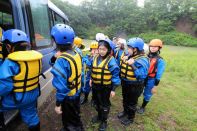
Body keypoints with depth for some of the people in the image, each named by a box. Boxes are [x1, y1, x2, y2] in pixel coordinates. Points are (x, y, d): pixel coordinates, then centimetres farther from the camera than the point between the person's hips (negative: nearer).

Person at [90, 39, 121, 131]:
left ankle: (104, 121, 36)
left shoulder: (111, 60, -20)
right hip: (95, 85, 6)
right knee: (97, 102, 23)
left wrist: (113, 89, -15)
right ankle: (99, 116, 49)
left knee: (104, 104, 14)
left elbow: (115, 75, -16)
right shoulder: (96, 58, 0)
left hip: (105, 87, -6)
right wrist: (91, 79, 11)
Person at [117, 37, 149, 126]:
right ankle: (125, 111, 53)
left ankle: (130, 118, 39)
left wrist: (132, 65, -33)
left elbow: (142, 76, -29)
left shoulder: (143, 60, -22)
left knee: (132, 103, 15)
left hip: (134, 86, -7)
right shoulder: (128, 56, -1)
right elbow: (122, 68, 10)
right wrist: (123, 61, -10)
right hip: (125, 83, 7)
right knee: (125, 100, 27)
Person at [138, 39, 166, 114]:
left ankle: (143, 107, 41)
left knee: (147, 95, 15)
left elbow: (158, 75, -10)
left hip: (151, 80, -3)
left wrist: (155, 86, -10)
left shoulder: (160, 61, -12)